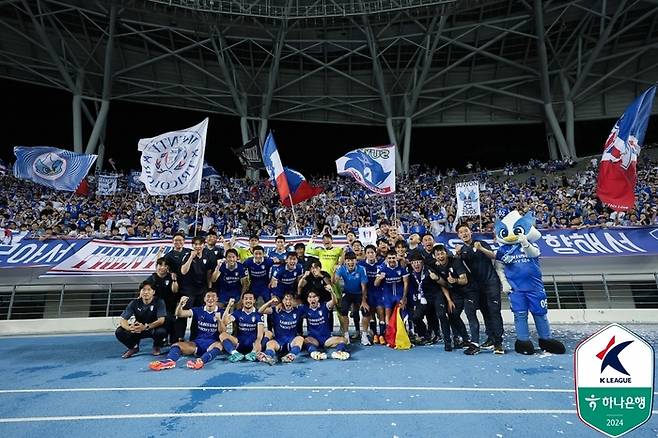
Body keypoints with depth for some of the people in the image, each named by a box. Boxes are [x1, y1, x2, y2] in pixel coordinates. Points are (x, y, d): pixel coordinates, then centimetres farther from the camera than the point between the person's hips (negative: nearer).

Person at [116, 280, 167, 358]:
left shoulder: (159, 302, -18)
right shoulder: (134, 303, -11)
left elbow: (161, 320, -27)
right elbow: (122, 320, -17)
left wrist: (146, 327, -44)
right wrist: (129, 328, -40)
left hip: (154, 328, -3)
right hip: (138, 329, 3)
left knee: (161, 331, -36)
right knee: (119, 332, -21)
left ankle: (156, 347, 1)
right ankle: (134, 347, 9)